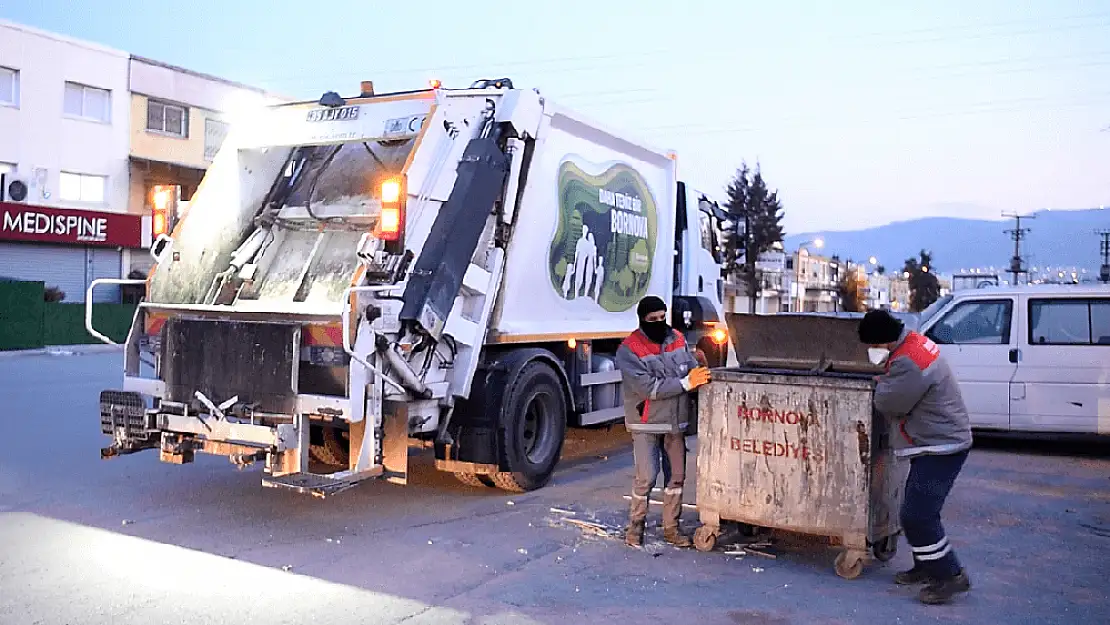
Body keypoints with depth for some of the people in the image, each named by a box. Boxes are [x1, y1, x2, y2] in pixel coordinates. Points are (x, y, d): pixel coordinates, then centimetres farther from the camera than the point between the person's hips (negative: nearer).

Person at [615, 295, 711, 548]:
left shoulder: (677, 339, 4)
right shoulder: (629, 350, -15)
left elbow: (693, 368, 5)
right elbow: (648, 387, -22)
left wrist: (699, 375, -20)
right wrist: (685, 383, -24)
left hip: (676, 421, 6)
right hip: (646, 424, -5)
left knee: (676, 475, 10)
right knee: (646, 477, -7)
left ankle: (671, 527, 24)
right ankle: (635, 525, 13)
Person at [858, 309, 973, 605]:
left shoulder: (909, 364, -26)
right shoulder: (914, 343, 7)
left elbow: (886, 404, -19)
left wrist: (880, 384, -1)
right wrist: (886, 383, 5)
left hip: (940, 448, -11)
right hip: (936, 444, 11)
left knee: (917, 515, -10)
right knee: (916, 512, 17)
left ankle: (950, 576, 1)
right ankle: (926, 567, 30)